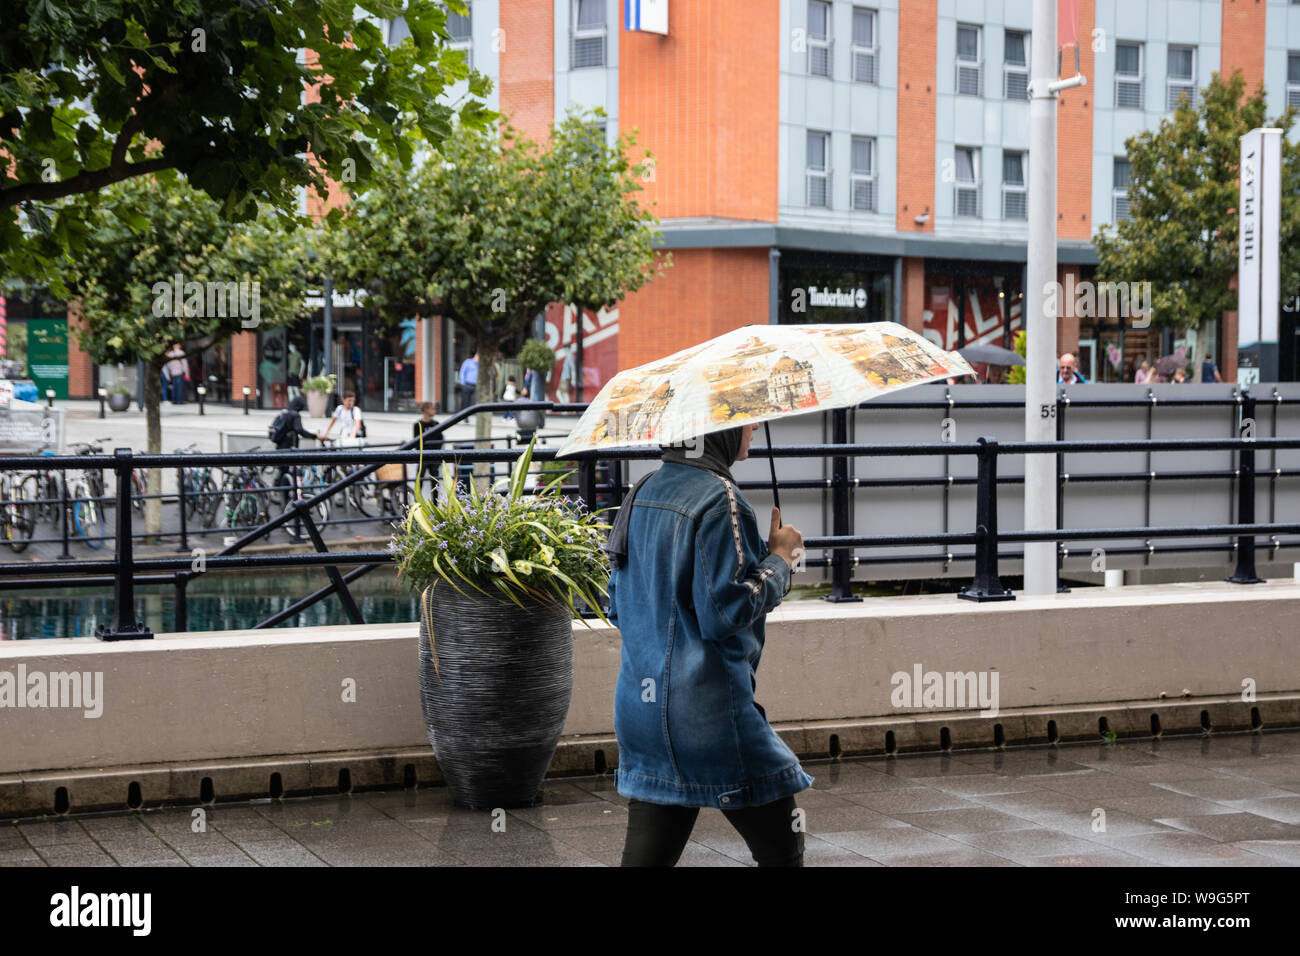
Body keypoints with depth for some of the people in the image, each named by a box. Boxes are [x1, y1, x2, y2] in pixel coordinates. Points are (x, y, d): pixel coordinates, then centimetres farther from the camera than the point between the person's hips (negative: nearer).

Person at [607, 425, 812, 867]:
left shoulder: (642, 493, 11)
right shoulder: (719, 499, -15)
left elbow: (619, 607, 17)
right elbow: (726, 610, -19)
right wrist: (779, 558, -6)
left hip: (640, 699, 8)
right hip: (708, 709, -8)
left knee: (648, 852, 9)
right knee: (781, 849, 5)